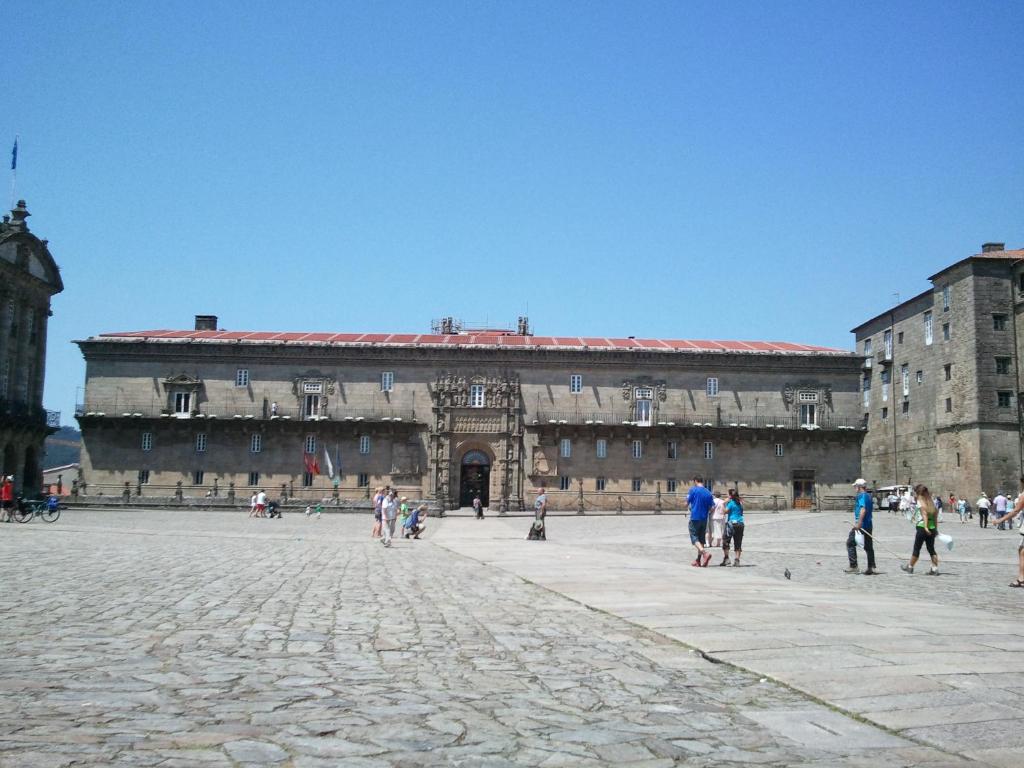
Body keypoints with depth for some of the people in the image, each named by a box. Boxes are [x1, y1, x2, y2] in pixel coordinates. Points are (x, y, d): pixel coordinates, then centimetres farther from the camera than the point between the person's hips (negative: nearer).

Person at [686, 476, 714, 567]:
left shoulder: (693, 490, -6)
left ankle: (705, 553, -25)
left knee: (694, 538, -3)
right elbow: (711, 508, 5)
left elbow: (687, 504, -4)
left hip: (695, 518, -5)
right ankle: (698, 561, 16)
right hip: (704, 519, 5)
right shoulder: (708, 493, 6)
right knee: (701, 539, 12)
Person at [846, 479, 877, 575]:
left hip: (861, 525, -9)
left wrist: (858, 523, -29)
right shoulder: (869, 496, 16)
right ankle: (871, 568, 11)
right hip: (869, 525, 9)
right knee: (868, 546, 11)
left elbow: (863, 509, -24)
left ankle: (853, 566, -1)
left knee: (850, 543, 1)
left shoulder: (861, 495, -11)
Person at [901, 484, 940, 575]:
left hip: (922, 527, -6)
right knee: (931, 549, 10)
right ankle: (935, 569, 3)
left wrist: (926, 527, -26)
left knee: (916, 548, 6)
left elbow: (924, 514, -19)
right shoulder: (931, 502, 12)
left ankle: (910, 567, 19)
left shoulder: (920, 501, -7)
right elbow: (935, 516, 11)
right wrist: (936, 528, 14)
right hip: (932, 528, 6)